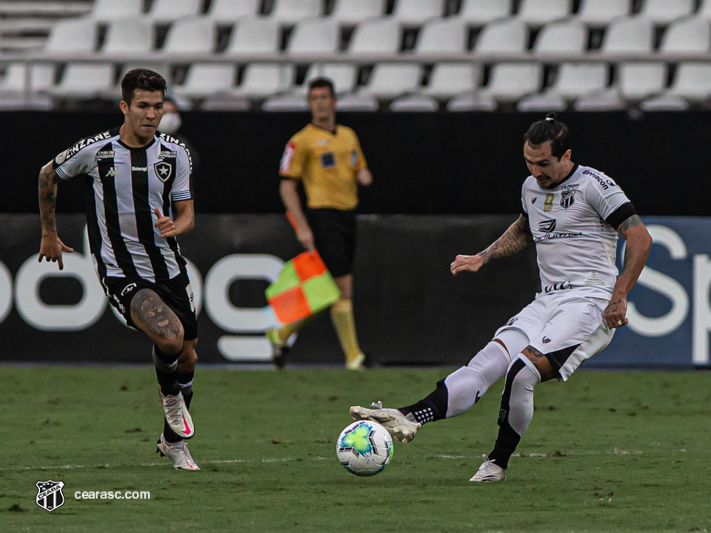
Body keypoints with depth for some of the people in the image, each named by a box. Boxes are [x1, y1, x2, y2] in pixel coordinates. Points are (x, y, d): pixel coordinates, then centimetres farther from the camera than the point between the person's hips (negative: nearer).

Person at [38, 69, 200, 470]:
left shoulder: (175, 154, -3)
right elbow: (49, 175, 7)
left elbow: (187, 214, 3)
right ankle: (170, 394, 7)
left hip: (168, 267, 4)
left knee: (187, 357, 10)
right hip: (120, 271, -4)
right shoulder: (95, 150, -11)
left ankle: (174, 441, 35)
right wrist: (49, 234, 15)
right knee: (170, 335, -27)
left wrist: (175, 227, -22)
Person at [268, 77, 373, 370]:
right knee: (343, 288, -11)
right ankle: (352, 356, -7)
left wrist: (363, 175, 1)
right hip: (322, 214, -7)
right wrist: (302, 227, -14)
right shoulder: (302, 141, -6)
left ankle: (281, 334, 26)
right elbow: (287, 186, -7)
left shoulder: (348, 135, 15)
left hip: (348, 215, 7)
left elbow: (360, 170, 27)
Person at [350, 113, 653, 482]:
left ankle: (498, 462, -8)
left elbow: (640, 239, -10)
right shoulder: (531, 187, 14)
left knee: (522, 372, -25)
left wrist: (618, 298, -16)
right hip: (546, 301, 7)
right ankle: (411, 418, -31)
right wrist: (482, 258, 24)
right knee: (488, 361, -14)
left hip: (589, 303, -7)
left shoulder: (593, 185, -8)